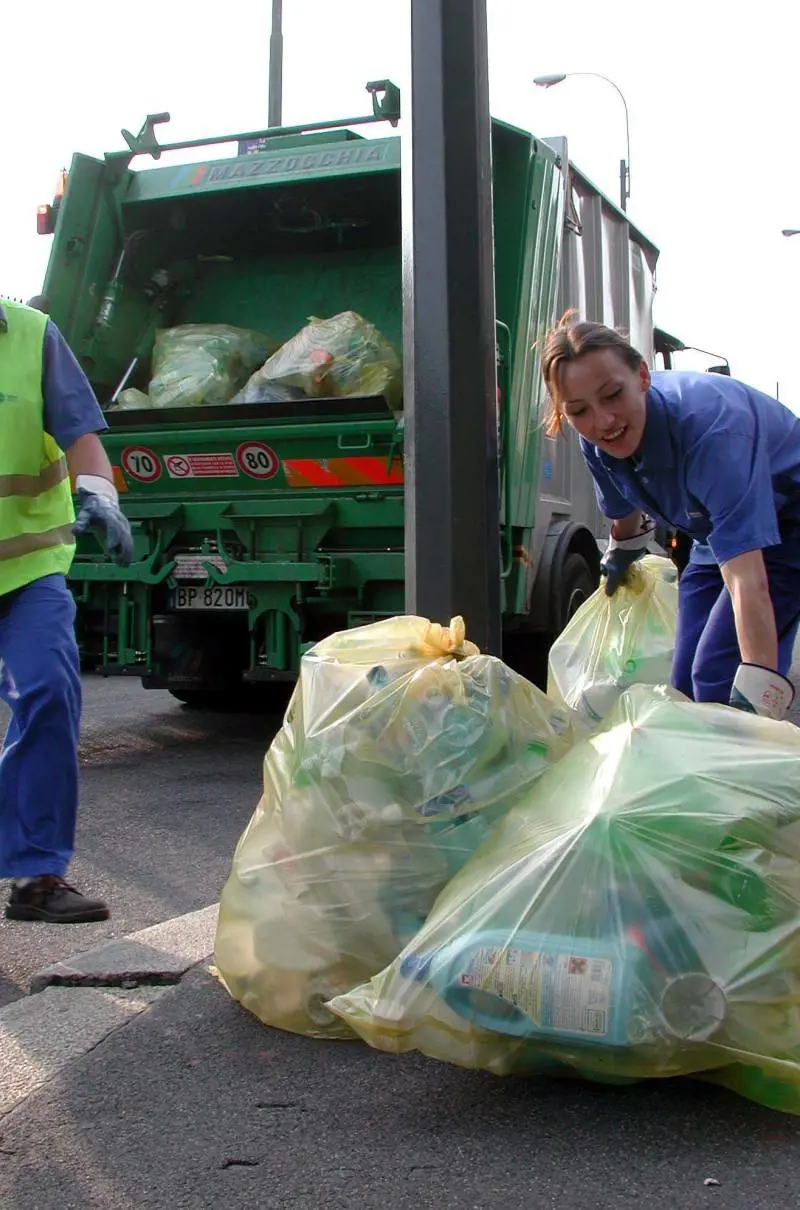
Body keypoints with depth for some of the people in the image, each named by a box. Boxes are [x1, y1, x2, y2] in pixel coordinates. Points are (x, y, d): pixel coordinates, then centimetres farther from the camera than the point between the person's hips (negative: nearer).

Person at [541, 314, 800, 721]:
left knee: (718, 679, -19)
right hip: (714, 534, 7)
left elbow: (747, 580, -49)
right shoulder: (595, 442, -18)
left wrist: (758, 695, -55)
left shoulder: (711, 424, -40)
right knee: (686, 684, 6)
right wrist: (619, 560, 27)